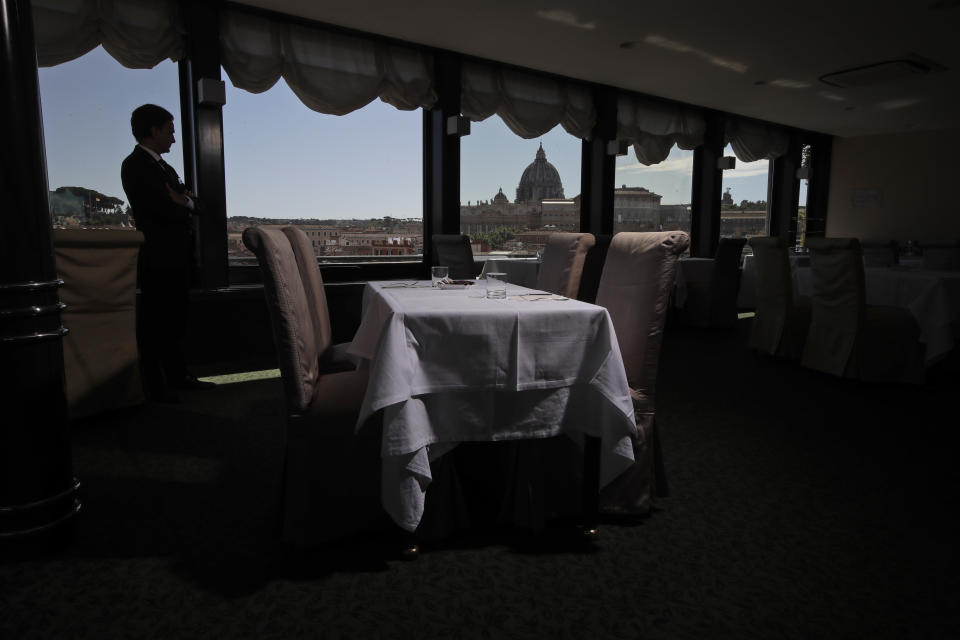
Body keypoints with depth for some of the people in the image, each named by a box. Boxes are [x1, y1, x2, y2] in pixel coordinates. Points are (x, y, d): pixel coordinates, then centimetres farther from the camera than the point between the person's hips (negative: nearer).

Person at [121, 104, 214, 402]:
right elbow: (164, 209, -19)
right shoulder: (136, 165, -9)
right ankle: (155, 386, 6)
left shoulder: (165, 168, 20)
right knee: (154, 322, -2)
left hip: (177, 257, 9)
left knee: (174, 321, 13)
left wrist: (182, 201, -6)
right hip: (158, 258, -9)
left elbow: (195, 205, 15)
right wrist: (185, 204, 0)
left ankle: (178, 376, 22)